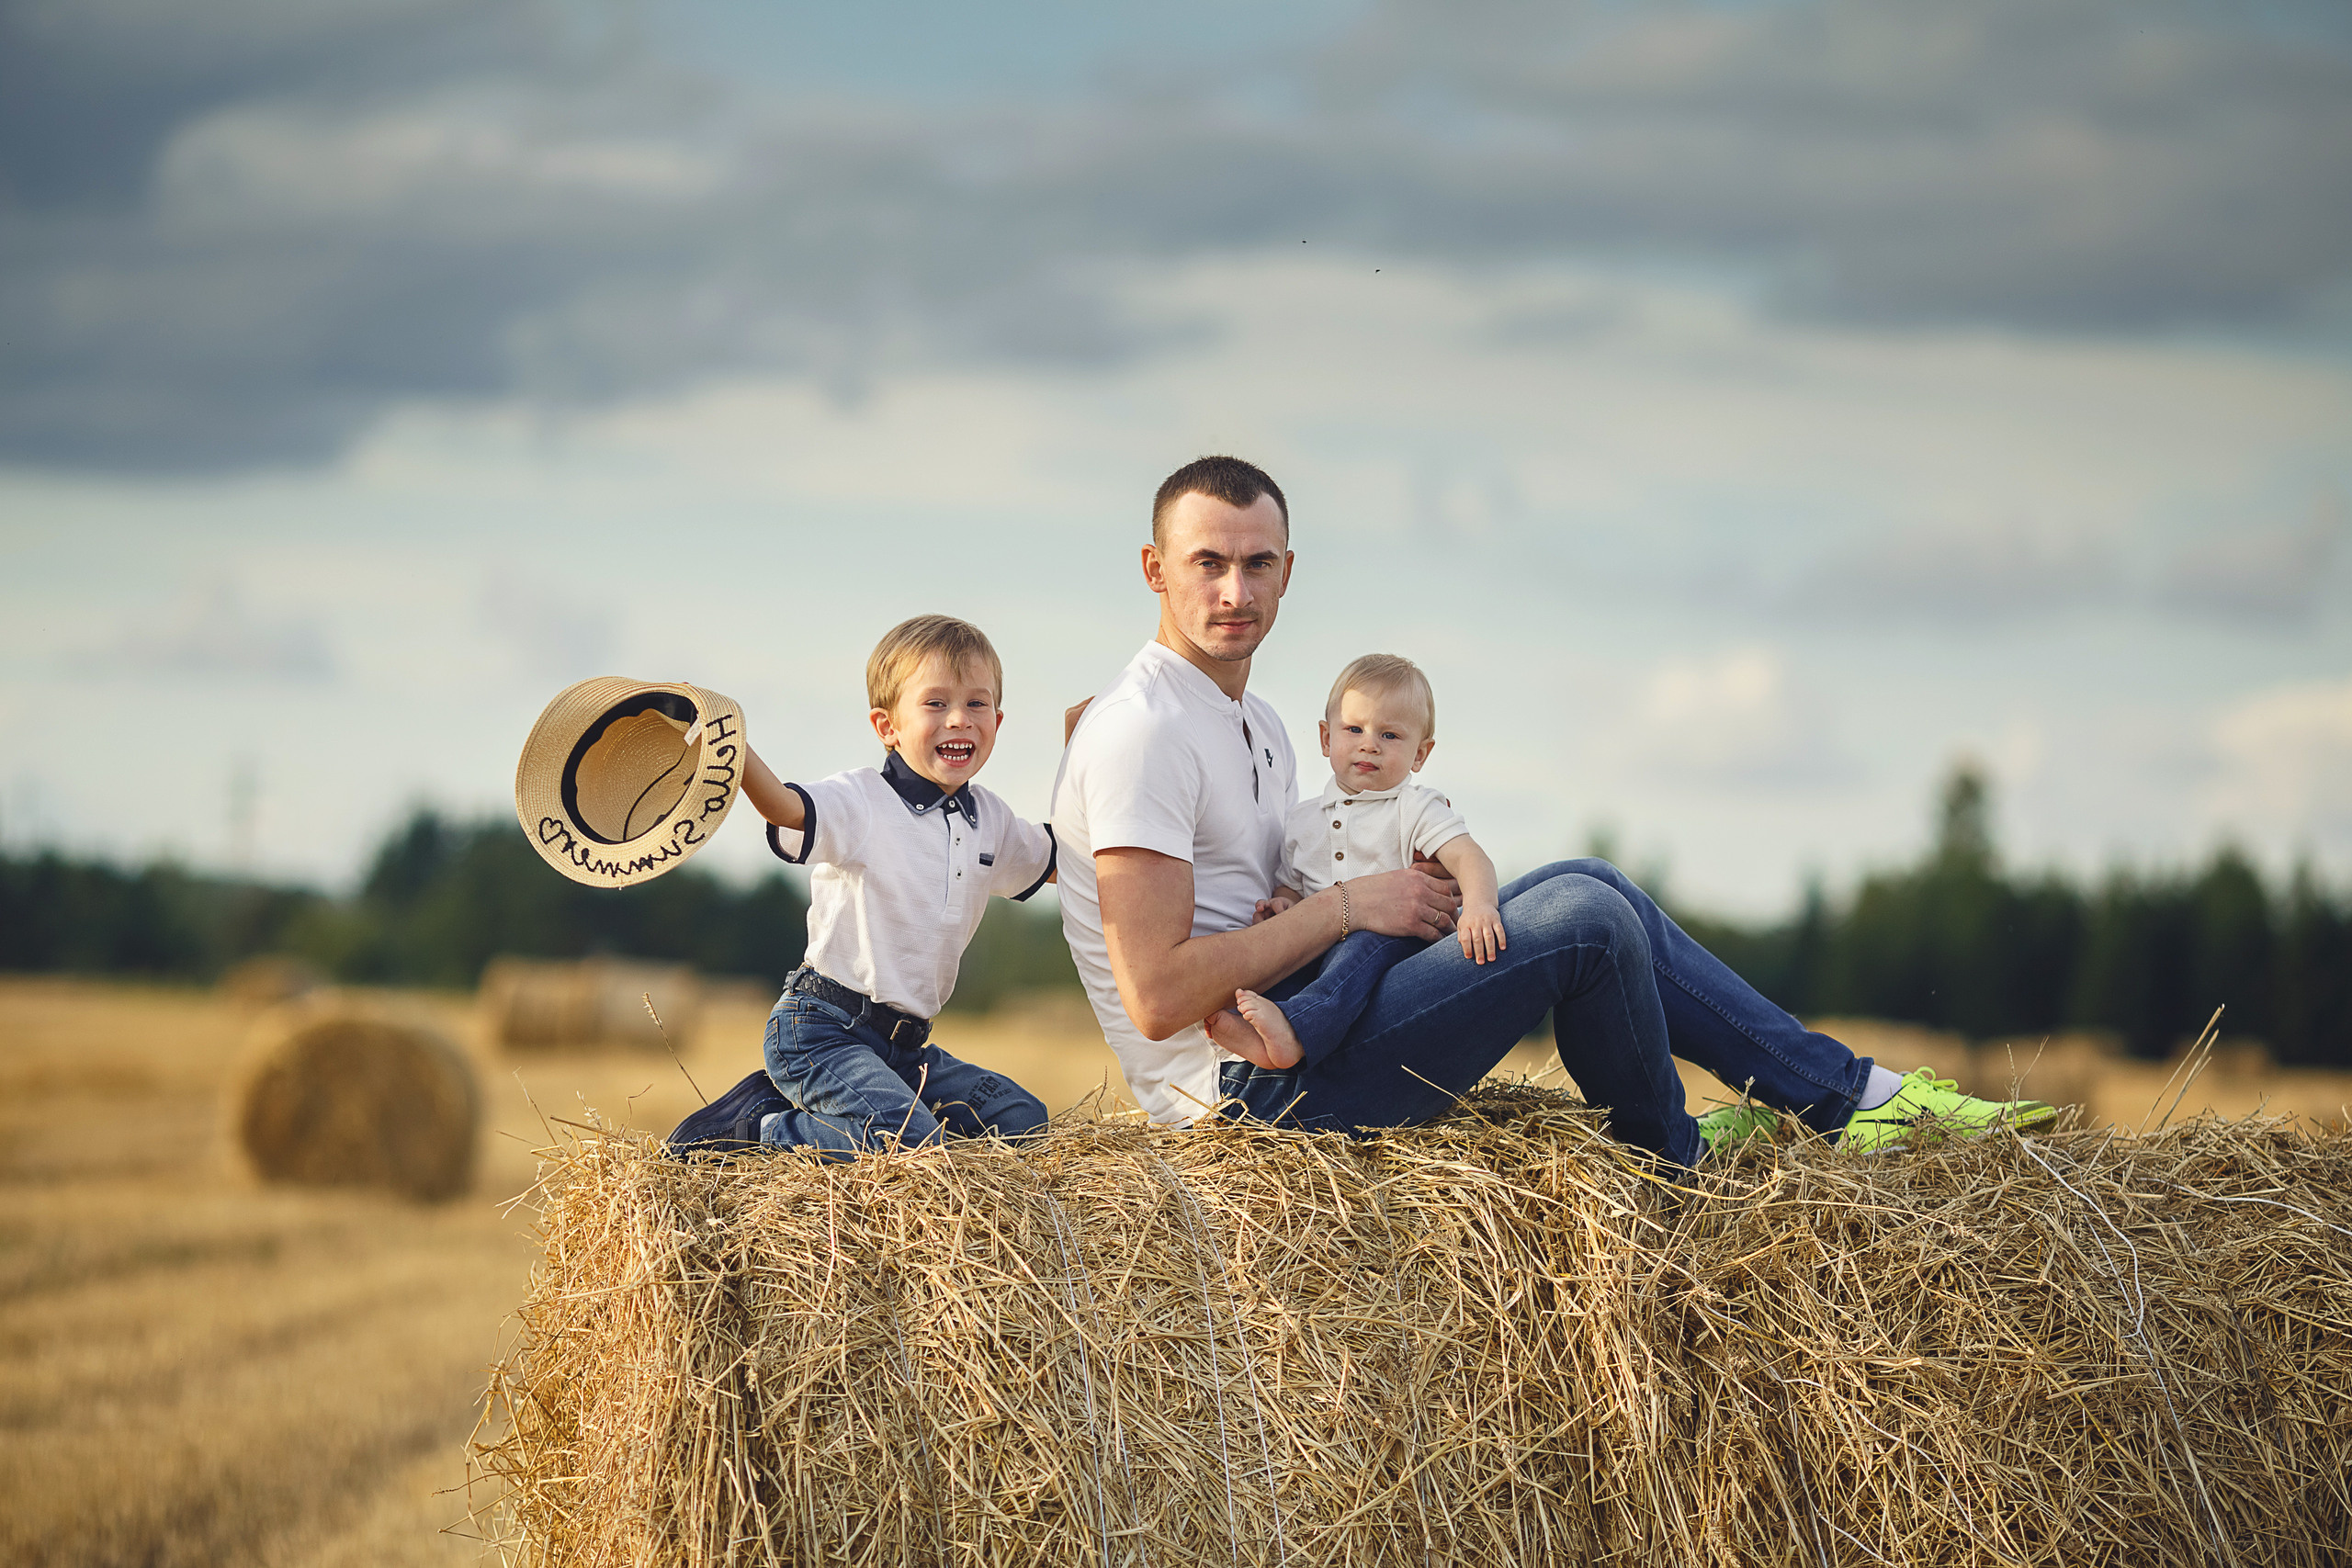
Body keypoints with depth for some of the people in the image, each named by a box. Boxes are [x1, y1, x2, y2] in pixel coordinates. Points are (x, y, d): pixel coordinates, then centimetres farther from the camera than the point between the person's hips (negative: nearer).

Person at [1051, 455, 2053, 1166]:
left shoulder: (1250, 721, 15)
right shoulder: (1143, 732, -18)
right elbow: (1158, 995, -25)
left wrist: (1413, 880, 1)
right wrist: (1347, 906, -16)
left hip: (1288, 1027, 10)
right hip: (1249, 1087, -10)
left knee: (1589, 886, 10)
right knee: (1583, 918, -12)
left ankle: (1848, 1093, 14)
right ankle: (1664, 1153, 12)